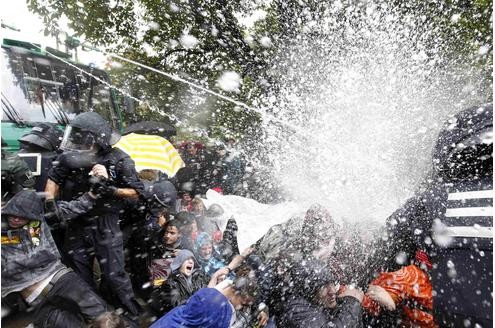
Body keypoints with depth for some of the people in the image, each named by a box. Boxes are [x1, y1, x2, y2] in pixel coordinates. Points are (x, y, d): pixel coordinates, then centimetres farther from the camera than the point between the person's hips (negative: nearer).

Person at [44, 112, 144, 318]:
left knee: (114, 275, 2)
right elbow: (54, 178, 11)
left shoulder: (118, 160, -16)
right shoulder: (69, 157, -7)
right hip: (76, 225, 5)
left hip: (105, 225, -4)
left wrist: (110, 189, -24)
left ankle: (130, 314, 25)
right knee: (79, 277, 18)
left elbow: (136, 191, -12)